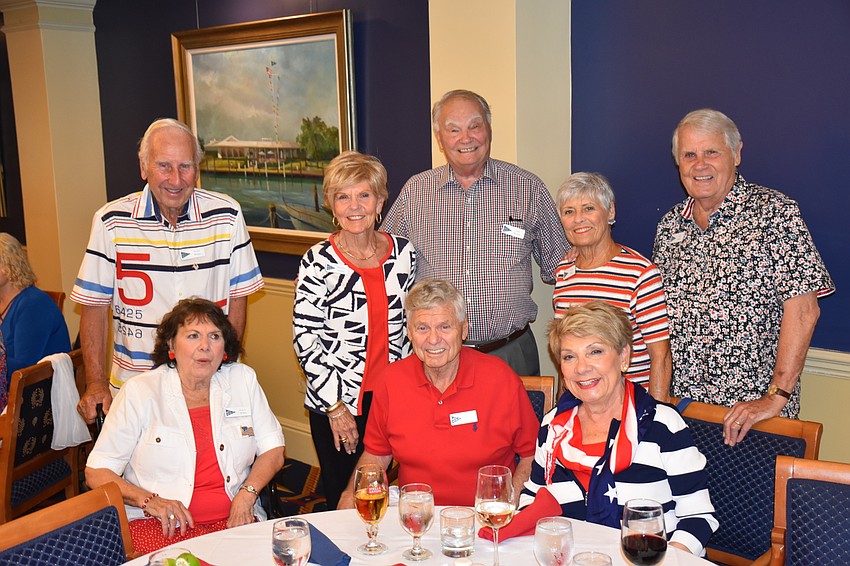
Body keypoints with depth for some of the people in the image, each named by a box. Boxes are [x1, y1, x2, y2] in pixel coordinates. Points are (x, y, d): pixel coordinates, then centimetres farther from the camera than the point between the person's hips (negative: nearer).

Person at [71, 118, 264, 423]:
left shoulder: (226, 215, -3)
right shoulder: (111, 222, -5)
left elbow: (237, 297, 3)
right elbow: (95, 306, 0)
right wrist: (96, 382, -4)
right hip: (134, 387, 0)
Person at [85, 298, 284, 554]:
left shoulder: (243, 380, 9)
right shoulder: (140, 392, -1)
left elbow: (273, 450, 12)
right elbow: (96, 472, 0)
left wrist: (246, 495, -6)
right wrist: (149, 501, -16)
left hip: (235, 519, 3)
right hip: (159, 524, -3)